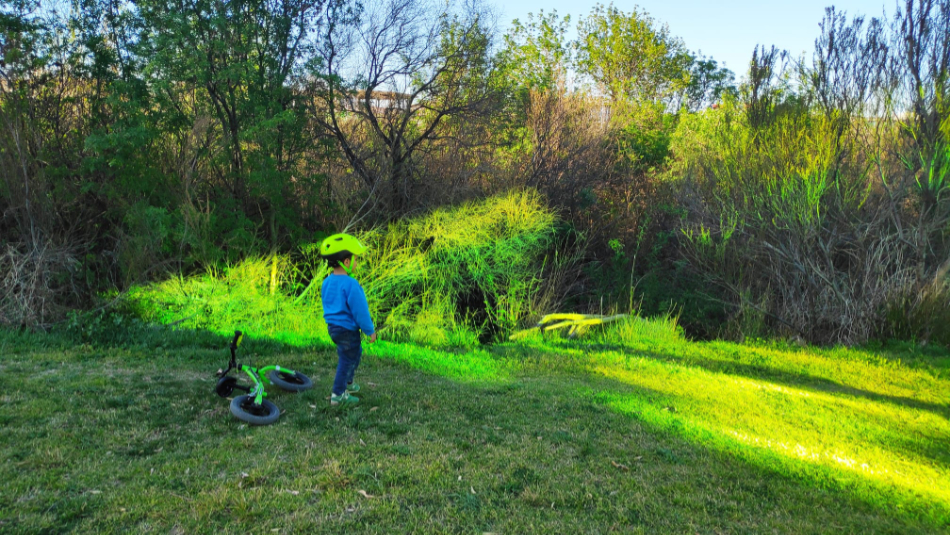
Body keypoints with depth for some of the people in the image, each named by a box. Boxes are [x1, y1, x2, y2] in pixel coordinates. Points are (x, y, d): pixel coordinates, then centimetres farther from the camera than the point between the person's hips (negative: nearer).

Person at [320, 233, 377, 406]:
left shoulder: (327, 282, 4)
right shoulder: (350, 284, -24)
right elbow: (360, 311, -20)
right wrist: (370, 331, -10)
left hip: (332, 327, 9)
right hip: (347, 329, -9)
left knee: (355, 353, 26)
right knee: (347, 360, 4)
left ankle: (347, 383, 40)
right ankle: (338, 395, 12)